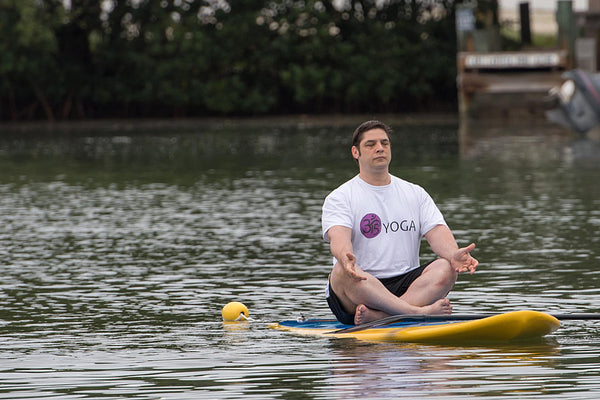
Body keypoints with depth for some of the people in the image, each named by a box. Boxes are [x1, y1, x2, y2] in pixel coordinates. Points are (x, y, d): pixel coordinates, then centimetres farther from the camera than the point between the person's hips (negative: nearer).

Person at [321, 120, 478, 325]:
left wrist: (454, 254, -23)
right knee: (344, 272, -36)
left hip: (405, 286, 3)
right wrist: (345, 257, -42)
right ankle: (421, 312, -45)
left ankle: (378, 316, -42)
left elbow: (437, 232, 1)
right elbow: (338, 237, -16)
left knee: (445, 268, -25)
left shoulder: (415, 193, 16)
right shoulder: (339, 198, 3)